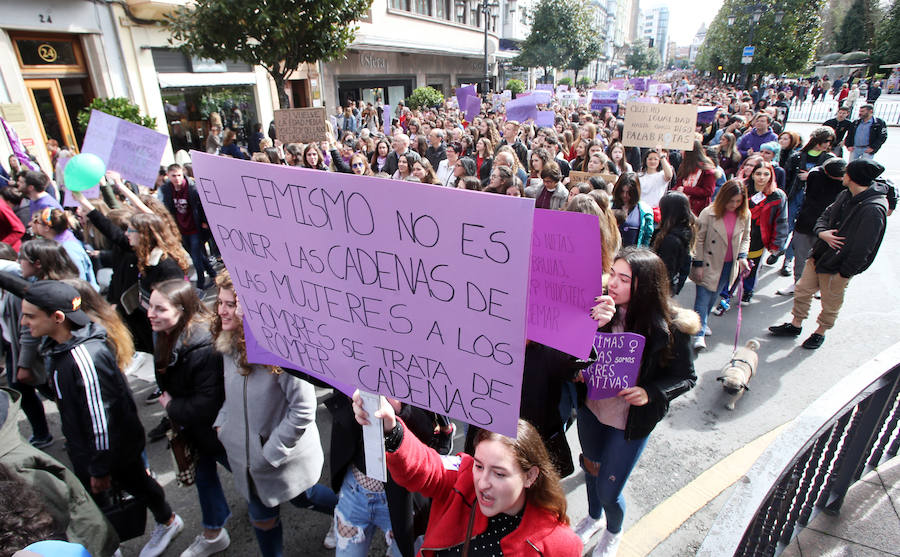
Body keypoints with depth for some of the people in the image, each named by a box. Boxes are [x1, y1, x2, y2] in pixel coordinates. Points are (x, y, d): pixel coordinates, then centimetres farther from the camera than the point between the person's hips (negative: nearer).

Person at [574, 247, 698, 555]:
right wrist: (595, 327, -38)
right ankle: (593, 517, 60)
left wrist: (650, 392, -26)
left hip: (631, 421, -3)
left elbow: (686, 376, -9)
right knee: (591, 470, 27)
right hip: (591, 408, 3)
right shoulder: (601, 307, -15)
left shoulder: (669, 325, -21)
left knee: (608, 491, 10)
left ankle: (613, 532, 48)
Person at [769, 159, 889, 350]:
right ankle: (796, 325, 33)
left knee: (830, 304, 13)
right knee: (802, 290, 16)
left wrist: (844, 273, -18)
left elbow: (863, 248, -23)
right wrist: (821, 232, -13)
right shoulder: (845, 195, 0)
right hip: (819, 255, 7)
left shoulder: (873, 209, -25)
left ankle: (820, 332, 34)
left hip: (838, 267, -7)